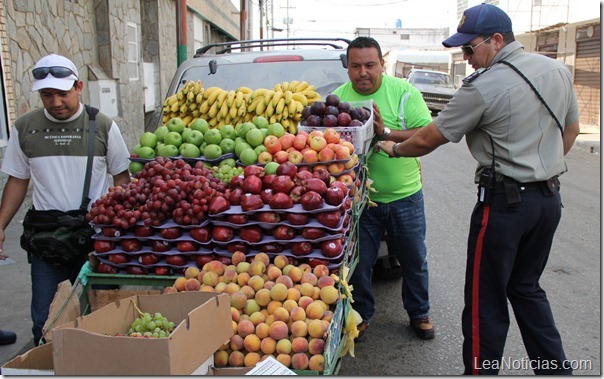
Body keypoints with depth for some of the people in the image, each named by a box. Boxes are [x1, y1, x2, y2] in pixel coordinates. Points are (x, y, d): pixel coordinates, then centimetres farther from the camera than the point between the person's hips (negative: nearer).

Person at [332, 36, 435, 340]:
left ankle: (419, 313, 38)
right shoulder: (338, 97, -1)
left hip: (405, 196, 0)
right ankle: (361, 314, 34)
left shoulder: (403, 91, -7)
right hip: (359, 197, 1)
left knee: (414, 260, 14)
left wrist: (386, 132, -24)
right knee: (359, 261, 11)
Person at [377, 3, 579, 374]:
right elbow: (572, 129, 18)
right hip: (550, 198, 8)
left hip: (505, 201, -8)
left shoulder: (483, 86, -16)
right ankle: (555, 368, 29)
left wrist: (394, 149, 8)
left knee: (486, 301, 5)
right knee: (527, 288, 21)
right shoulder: (558, 70, 7)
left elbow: (428, 140, -10)